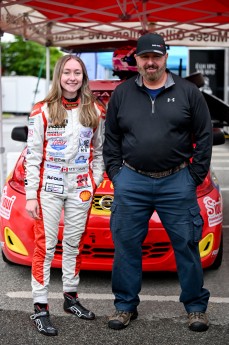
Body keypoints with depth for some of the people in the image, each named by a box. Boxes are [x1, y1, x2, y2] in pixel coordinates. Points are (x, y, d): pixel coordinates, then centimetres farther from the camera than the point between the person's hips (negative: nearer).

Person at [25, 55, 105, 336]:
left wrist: (95, 181, 1)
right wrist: (31, 195, -8)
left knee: (74, 243, 12)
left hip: (80, 187, 3)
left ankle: (71, 297, 26)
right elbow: (32, 155, -4)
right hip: (49, 187, -3)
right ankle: (40, 308, 0)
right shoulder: (42, 111, -4)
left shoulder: (94, 112, 5)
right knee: (45, 246, -3)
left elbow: (98, 151, 12)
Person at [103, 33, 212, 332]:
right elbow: (111, 137, 13)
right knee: (126, 245, 5)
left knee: (187, 245, 2)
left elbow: (204, 137, 4)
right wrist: (114, 173, 4)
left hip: (177, 183, -1)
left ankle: (196, 306, 16)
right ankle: (125, 305, 18)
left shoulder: (188, 92, 2)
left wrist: (195, 175, -1)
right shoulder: (122, 94, 8)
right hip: (131, 183, 2)